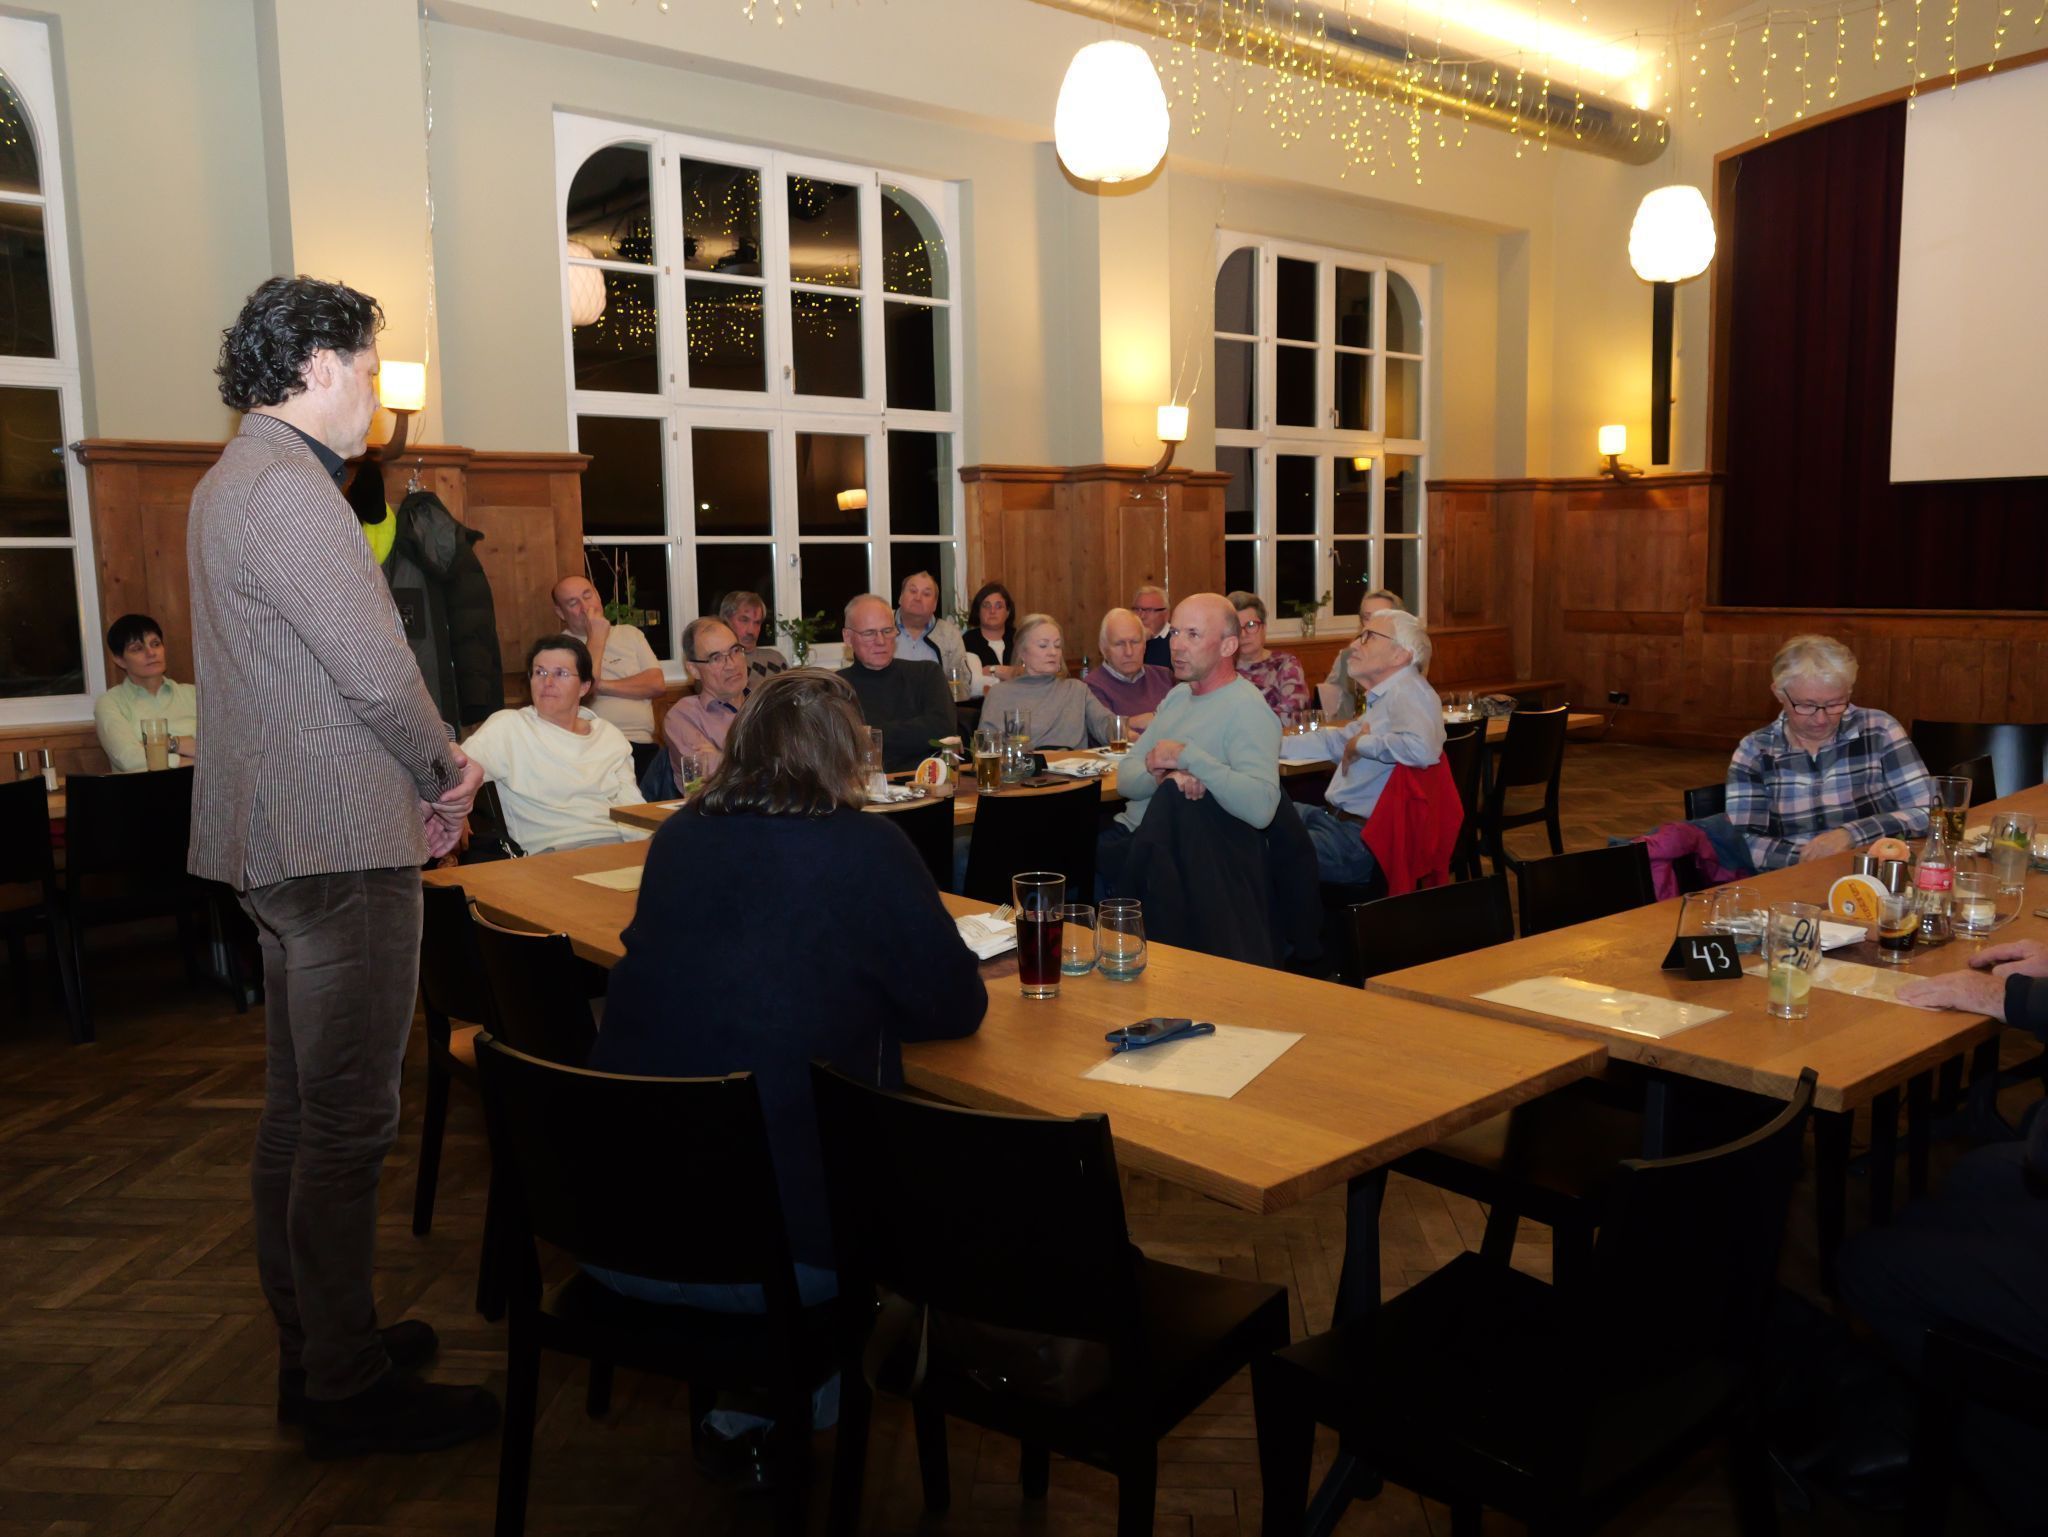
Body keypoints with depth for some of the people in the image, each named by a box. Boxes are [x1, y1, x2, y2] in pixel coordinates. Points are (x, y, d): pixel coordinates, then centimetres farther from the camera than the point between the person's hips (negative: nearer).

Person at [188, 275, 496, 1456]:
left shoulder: (242, 481, 18)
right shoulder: (283, 487, -16)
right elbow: (378, 671, -21)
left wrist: (418, 777, 13)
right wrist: (447, 770, -3)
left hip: (294, 843, 11)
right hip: (340, 847, -11)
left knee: (302, 1114, 17)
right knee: (349, 1124, -3)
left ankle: (317, 1353, 31)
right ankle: (350, 1391, 9)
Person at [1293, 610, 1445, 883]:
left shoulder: (1409, 692, -14)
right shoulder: (1385, 695, 18)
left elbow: (1421, 748, -34)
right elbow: (1337, 741, 31)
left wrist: (1362, 745, -18)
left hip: (1360, 839, -10)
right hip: (1336, 818, 10)